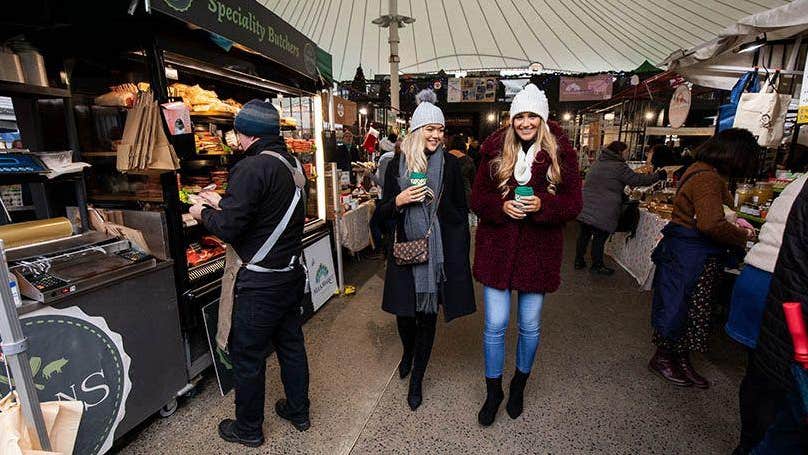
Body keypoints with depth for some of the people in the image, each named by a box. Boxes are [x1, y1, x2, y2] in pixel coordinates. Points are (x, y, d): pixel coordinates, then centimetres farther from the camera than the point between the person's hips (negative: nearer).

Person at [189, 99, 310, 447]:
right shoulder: (291, 164, 6)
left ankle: (248, 429, 31)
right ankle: (298, 411, 38)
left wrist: (203, 213, 1)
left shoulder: (253, 168, -20)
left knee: (248, 355, 11)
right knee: (291, 344, 20)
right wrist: (222, 202, 17)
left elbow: (228, 227, -19)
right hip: (292, 272, 8)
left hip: (261, 282, -8)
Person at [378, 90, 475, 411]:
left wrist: (462, 250, 2)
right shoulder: (397, 164, 1)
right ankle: (408, 352, 47)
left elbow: (461, 209, 5)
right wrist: (399, 201, -16)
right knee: (404, 310, 10)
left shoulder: (450, 163, 0)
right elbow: (384, 212, 6)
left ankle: (416, 379, 30)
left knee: (427, 314, 8)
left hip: (440, 249, 0)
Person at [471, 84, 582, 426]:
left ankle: (519, 385, 42)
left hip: (539, 251, 0)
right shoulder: (496, 151, 1)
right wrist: (501, 206, -19)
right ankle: (493, 391, 29)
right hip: (497, 250, 0)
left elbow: (573, 203, -2)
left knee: (530, 326, 14)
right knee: (495, 325, 5)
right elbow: (477, 199, 1)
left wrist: (541, 204, -21)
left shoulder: (560, 153, -1)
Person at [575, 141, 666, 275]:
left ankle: (579, 261, 19)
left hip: (586, 207, 8)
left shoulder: (598, 162, 15)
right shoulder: (619, 167, -10)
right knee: (599, 237, 1)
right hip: (603, 211, -7)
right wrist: (658, 176, 7)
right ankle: (597, 266, 11)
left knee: (584, 234, 12)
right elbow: (637, 179, -5)